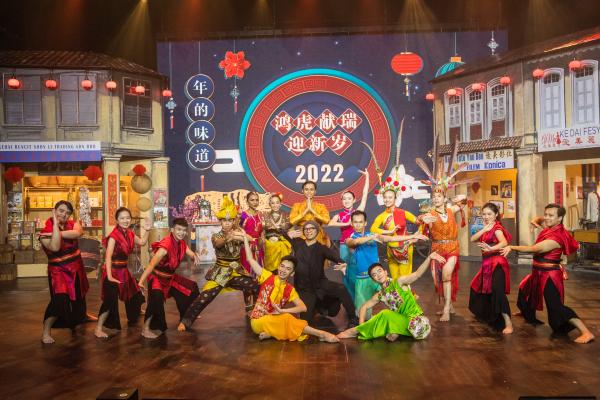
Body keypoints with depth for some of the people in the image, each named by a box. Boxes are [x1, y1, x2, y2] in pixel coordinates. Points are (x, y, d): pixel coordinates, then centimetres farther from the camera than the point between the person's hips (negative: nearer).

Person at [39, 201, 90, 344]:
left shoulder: (72, 224, -2)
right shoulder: (45, 231, -15)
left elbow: (77, 233, -26)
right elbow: (55, 247, -34)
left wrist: (58, 233, -33)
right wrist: (55, 224, -30)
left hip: (76, 267, 6)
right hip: (59, 270, -5)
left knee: (78, 295, 25)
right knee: (60, 300, -21)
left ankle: (82, 315, 53)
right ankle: (45, 332, -6)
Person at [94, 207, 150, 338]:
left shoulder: (130, 233, 3)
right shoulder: (114, 235, -20)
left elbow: (142, 242, 18)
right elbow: (108, 256, -25)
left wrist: (146, 230, 1)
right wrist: (109, 276, -32)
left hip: (123, 270, 8)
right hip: (113, 270, -8)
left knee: (134, 294, 22)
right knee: (110, 300, -15)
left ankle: (133, 317, 50)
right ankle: (98, 329, -5)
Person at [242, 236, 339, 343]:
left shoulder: (290, 290, 1)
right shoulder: (267, 277, -6)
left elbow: (303, 307, -9)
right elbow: (250, 259, -8)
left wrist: (282, 311, -23)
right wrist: (245, 237, -9)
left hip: (273, 321, 4)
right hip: (258, 321, -4)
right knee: (287, 319, -29)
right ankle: (321, 334, -26)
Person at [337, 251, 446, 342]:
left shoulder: (399, 282, -8)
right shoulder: (379, 296, 7)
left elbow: (417, 274, -22)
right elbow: (364, 307, 15)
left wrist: (429, 257, -39)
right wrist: (362, 326, -2)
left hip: (415, 318, -5)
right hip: (401, 321, 5)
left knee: (385, 314, -21)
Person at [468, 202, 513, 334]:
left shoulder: (497, 228, -12)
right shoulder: (486, 229, 14)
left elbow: (504, 243, -33)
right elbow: (472, 239, 1)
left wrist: (491, 249, -52)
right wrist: (484, 229, -11)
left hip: (496, 264, -10)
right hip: (487, 264, 10)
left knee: (497, 291, -24)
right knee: (478, 288, 23)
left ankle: (508, 324, -24)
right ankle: (485, 314, 46)